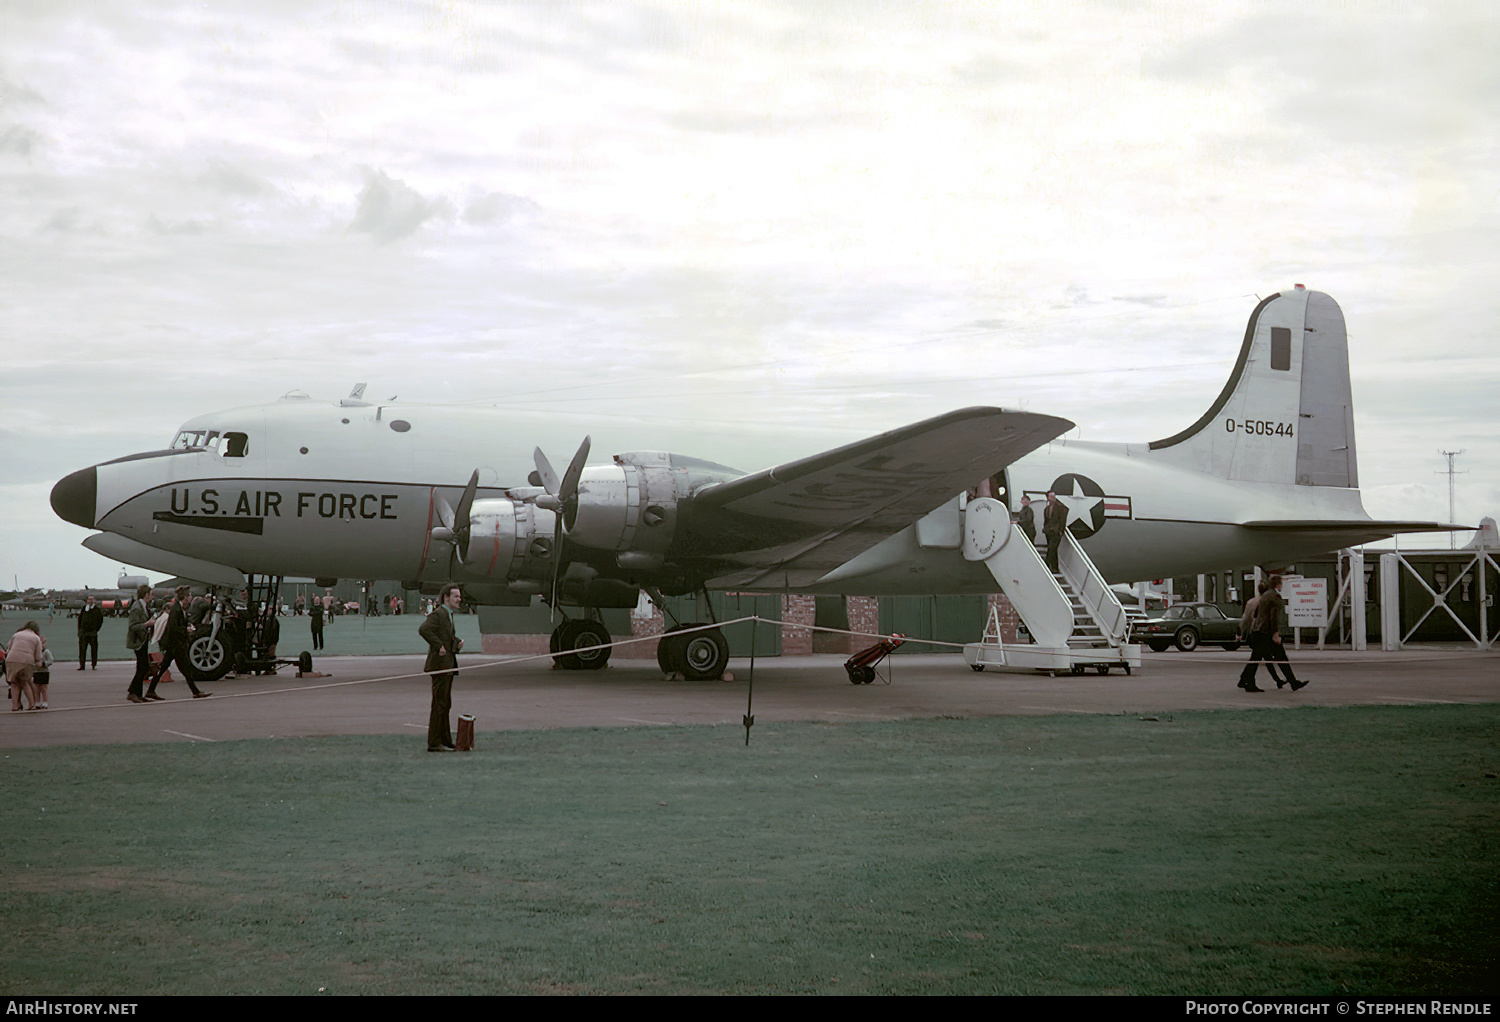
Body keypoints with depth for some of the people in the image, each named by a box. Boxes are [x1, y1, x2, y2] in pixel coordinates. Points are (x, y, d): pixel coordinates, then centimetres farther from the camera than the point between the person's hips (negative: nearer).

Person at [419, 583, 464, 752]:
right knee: (439, 704, -8)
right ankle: (434, 743, -6)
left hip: (448, 665, 10)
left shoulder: (448, 615, 18)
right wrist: (439, 646, -24)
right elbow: (423, 629, -29)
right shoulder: (438, 614, -13)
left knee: (445, 704, 13)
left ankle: (445, 741, 18)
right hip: (440, 664, -10)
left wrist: (458, 642, 7)